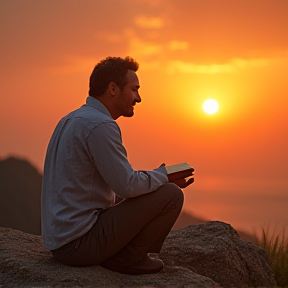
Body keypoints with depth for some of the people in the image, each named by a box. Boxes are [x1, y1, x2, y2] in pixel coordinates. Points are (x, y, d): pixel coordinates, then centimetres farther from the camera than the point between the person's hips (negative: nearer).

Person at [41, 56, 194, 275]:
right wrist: (165, 175, -1)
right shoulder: (100, 125, -17)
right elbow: (128, 185, -19)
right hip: (80, 242, -10)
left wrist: (160, 177, 14)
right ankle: (127, 259, 1)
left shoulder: (72, 120, 14)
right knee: (171, 195, -8)